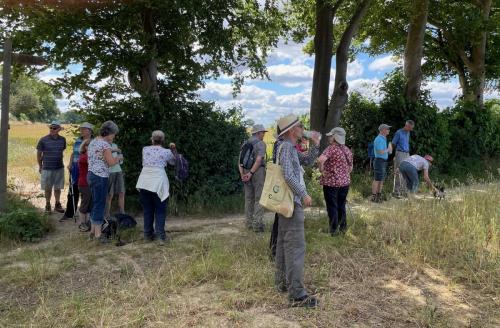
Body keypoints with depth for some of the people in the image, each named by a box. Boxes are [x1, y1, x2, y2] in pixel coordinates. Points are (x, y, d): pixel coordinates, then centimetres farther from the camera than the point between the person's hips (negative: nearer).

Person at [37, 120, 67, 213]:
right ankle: (47, 205, 23)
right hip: (47, 168, -2)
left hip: (59, 168, 2)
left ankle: (57, 204, 24)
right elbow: (39, 154, 2)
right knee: (48, 188, 9)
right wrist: (40, 166, 8)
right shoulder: (43, 140, -8)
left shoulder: (62, 140, 1)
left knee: (57, 188, 11)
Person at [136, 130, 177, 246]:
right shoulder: (166, 152, 2)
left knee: (147, 210, 13)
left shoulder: (145, 149, 9)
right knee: (160, 211, 5)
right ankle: (161, 236, -4)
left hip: (144, 182, 3)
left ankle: (148, 235, 19)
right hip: (158, 182, -3)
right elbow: (173, 162, 20)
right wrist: (173, 150, 27)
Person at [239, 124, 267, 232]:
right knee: (259, 198, -4)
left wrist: (242, 174, -1)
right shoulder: (261, 143, -7)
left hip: (246, 172, 7)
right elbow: (259, 160, -20)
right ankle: (257, 224, -7)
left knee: (249, 198, 11)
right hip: (258, 172, -7)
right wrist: (251, 173, -17)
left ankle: (249, 223, 15)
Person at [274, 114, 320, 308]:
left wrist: (315, 145, 5)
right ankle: (297, 294, -10)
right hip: (292, 203, -11)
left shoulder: (289, 147, 14)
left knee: (284, 243, 16)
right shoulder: (286, 147, -16)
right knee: (296, 247, -11)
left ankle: (283, 283, 26)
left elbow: (308, 161, 19)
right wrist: (303, 194, -22)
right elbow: (288, 175, -25)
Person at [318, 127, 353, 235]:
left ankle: (334, 230, 11)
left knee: (332, 206, 4)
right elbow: (350, 167, 18)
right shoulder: (347, 150, 8)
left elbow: (321, 159, -33)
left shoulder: (331, 148, -15)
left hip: (331, 182, -7)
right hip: (345, 182, 7)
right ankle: (343, 227, 27)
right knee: (341, 205, 18)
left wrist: (321, 170, -18)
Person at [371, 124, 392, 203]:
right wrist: (388, 149, -8)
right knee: (377, 180, -7)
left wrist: (389, 150, 5)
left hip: (384, 161, 10)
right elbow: (380, 152, -22)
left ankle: (379, 195, 20)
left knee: (382, 180, 13)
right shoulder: (379, 139, -15)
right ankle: (373, 197, -3)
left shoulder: (383, 139, 17)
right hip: (379, 160, -10)